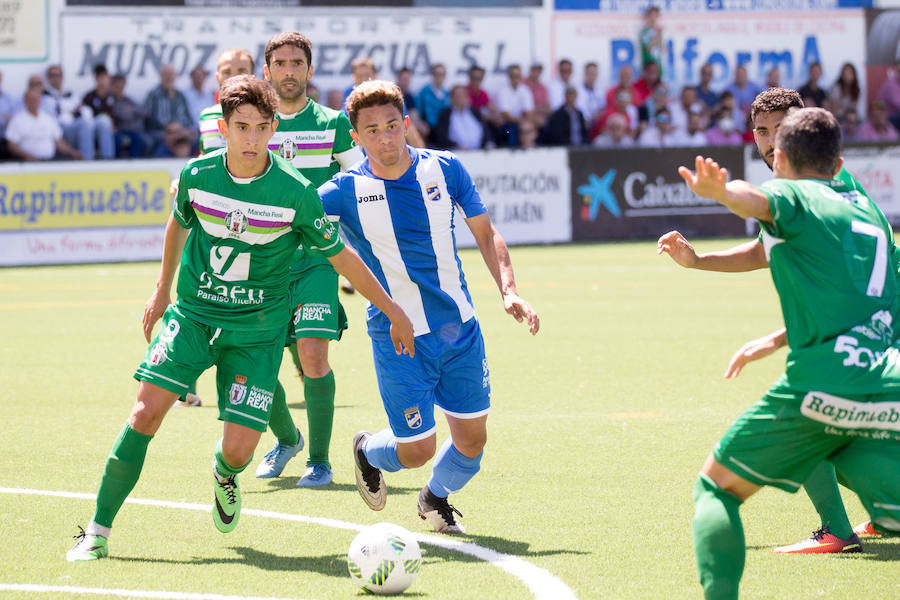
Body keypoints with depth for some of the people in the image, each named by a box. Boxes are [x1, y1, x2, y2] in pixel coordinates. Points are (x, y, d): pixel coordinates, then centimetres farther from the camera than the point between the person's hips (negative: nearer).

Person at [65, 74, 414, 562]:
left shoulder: (294, 192, -14)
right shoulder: (196, 175, -7)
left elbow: (342, 256, -2)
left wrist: (394, 312, 3)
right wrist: (162, 291, 24)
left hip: (256, 331, -1)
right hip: (193, 315, 1)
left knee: (238, 451, -9)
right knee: (146, 413, -15)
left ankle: (224, 476, 32)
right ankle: (98, 531, -4)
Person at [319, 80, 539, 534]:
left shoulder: (444, 169, -2)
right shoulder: (346, 191, -10)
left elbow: (485, 233, 7)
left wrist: (508, 291, -5)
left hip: (460, 328, 3)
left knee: (471, 439, 5)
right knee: (416, 450, -4)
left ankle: (435, 499, 38)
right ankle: (367, 451, 33)